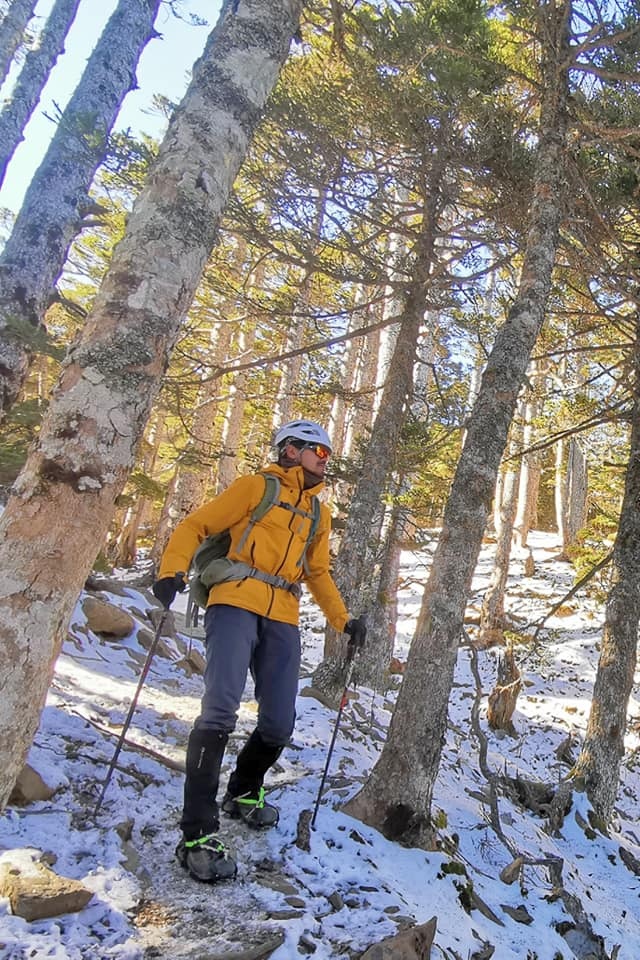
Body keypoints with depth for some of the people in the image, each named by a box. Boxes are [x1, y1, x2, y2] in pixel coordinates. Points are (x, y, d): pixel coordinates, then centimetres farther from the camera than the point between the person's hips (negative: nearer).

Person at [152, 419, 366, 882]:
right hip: (236, 604, -6)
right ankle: (198, 833, -12)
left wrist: (344, 620, 18)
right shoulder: (256, 487, 6)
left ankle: (243, 792, 33)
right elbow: (196, 526, 3)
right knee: (221, 709, -20)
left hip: (283, 621, 6)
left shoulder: (320, 513, 23)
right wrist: (173, 569, -15)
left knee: (280, 724, 3)